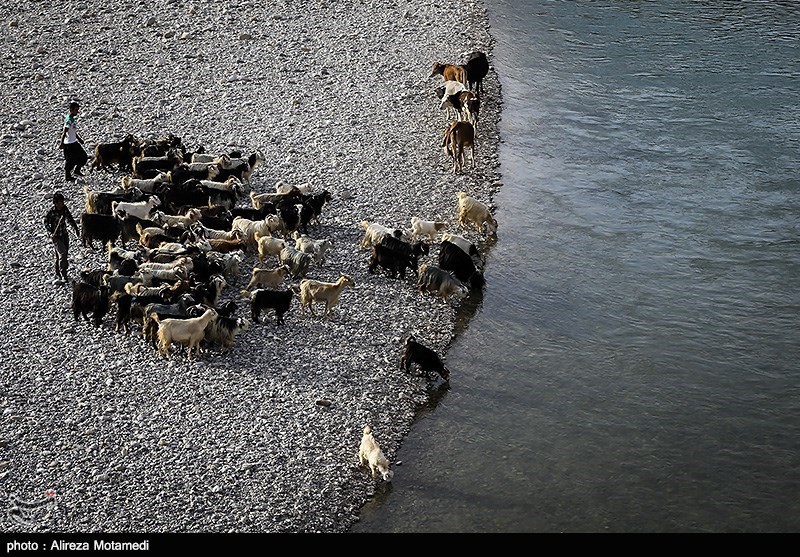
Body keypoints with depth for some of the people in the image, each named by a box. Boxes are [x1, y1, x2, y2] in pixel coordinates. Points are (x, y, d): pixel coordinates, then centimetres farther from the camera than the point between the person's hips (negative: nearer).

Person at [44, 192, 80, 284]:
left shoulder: (64, 209, 1)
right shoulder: (51, 212, -14)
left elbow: (70, 219, 15)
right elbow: (46, 223, -5)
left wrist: (76, 229, 11)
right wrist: (51, 232, -17)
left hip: (64, 234, 6)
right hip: (56, 236, -6)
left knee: (64, 254, 11)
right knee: (62, 253, -18)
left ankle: (58, 274, 27)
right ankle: (64, 277, -20)